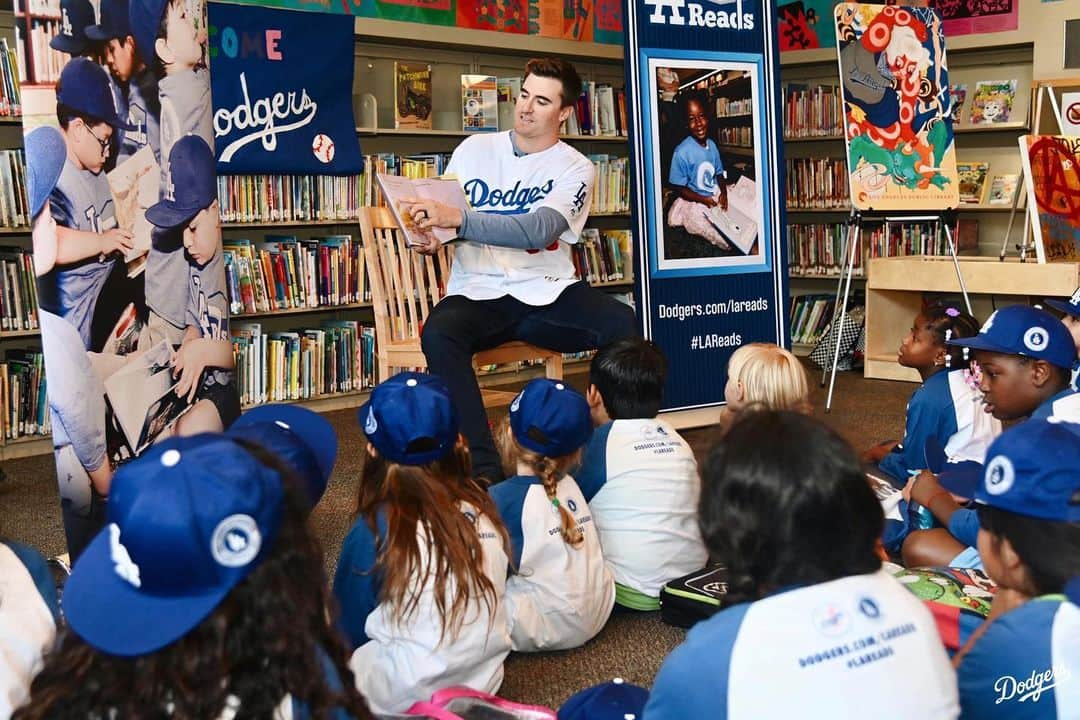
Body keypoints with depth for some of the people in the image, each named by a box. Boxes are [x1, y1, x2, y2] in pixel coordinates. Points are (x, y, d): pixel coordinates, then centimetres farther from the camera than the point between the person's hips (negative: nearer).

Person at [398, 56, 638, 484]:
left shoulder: (575, 169, 0)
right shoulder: (475, 149, 10)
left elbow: (539, 230, -19)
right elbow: (442, 219, 14)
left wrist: (458, 218, -30)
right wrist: (429, 237, -12)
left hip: (548, 294, -1)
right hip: (478, 295, 1)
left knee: (623, 325, -28)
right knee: (438, 334, -33)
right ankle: (484, 466, -27)